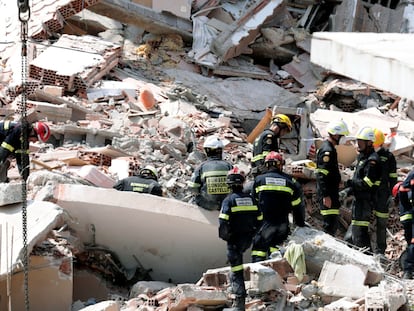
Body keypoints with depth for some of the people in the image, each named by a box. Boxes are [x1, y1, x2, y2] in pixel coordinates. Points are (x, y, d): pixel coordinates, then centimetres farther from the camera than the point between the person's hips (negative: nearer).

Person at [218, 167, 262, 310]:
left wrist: (224, 236, -4)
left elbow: (223, 222, -18)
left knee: (236, 270, -2)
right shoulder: (250, 198, 4)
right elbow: (259, 219, 8)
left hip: (235, 238, -5)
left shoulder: (229, 200, -11)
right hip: (248, 239, 5)